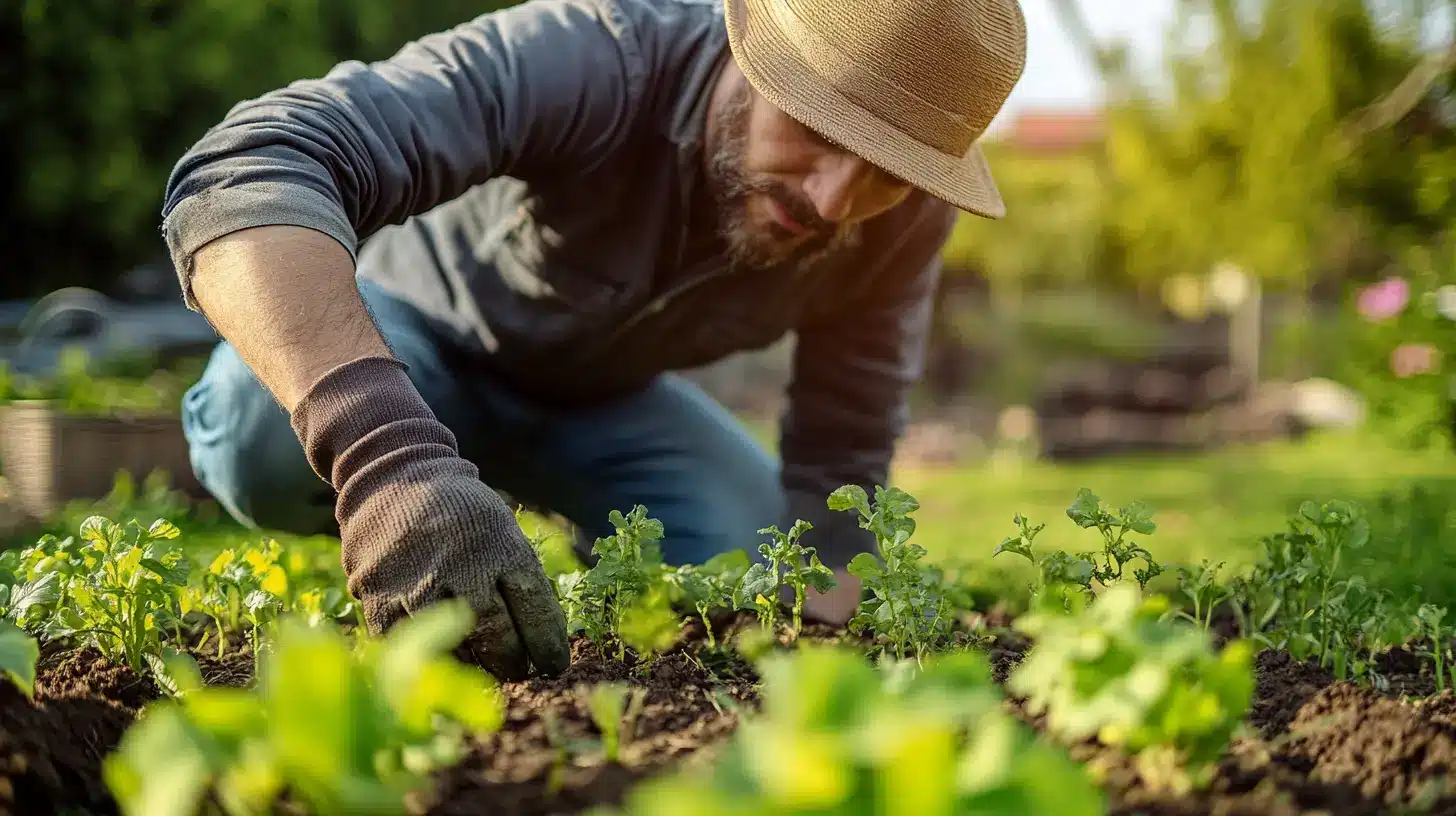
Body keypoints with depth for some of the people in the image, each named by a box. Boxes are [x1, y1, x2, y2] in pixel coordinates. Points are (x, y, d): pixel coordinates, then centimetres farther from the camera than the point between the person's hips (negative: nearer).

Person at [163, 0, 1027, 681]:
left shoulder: (907, 216, -23)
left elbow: (839, 464, -12)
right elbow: (245, 170, -53)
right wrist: (389, 455, -68)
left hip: (607, 393, 4)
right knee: (272, 440, -36)